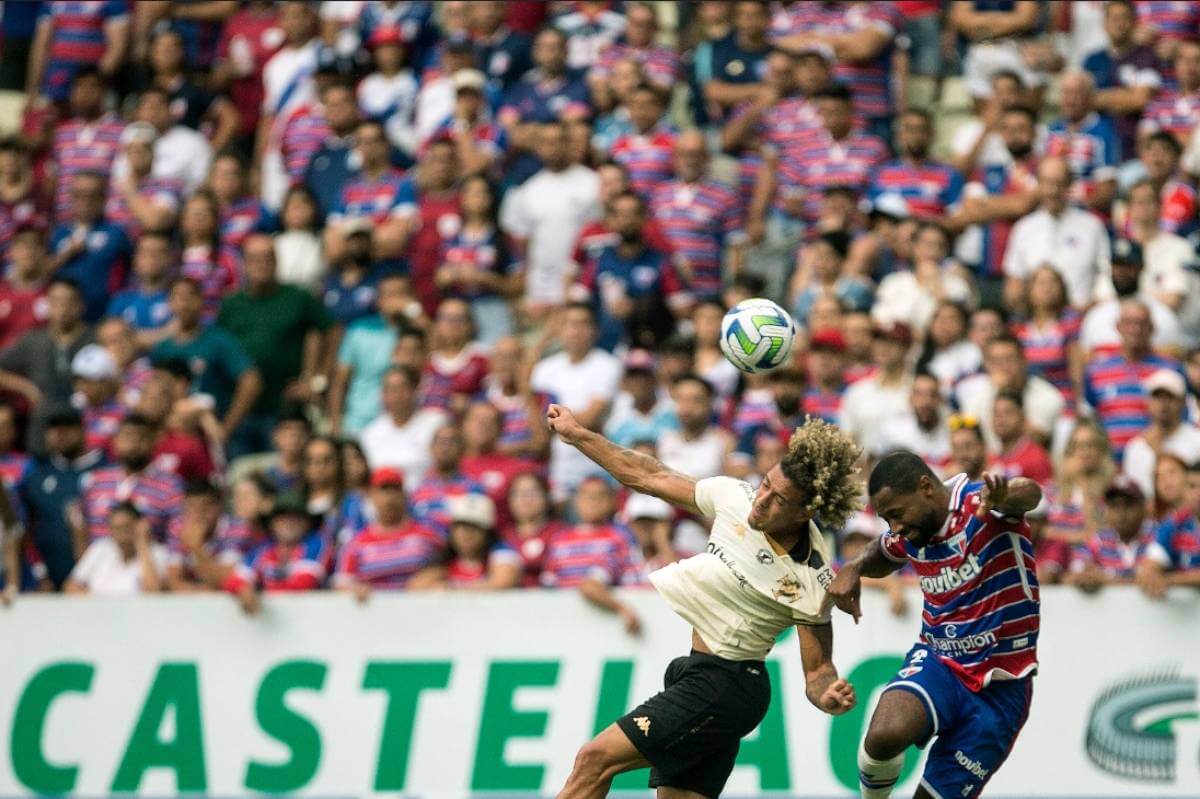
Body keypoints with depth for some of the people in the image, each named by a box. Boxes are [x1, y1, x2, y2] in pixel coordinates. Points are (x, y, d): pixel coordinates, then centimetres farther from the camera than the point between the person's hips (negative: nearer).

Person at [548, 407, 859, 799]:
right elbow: (650, 478, 9)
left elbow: (818, 671, -8)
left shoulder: (812, 583, -18)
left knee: (595, 759, -14)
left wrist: (829, 696, -30)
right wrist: (578, 435, 14)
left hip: (724, 686, -8)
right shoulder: (735, 496, -4)